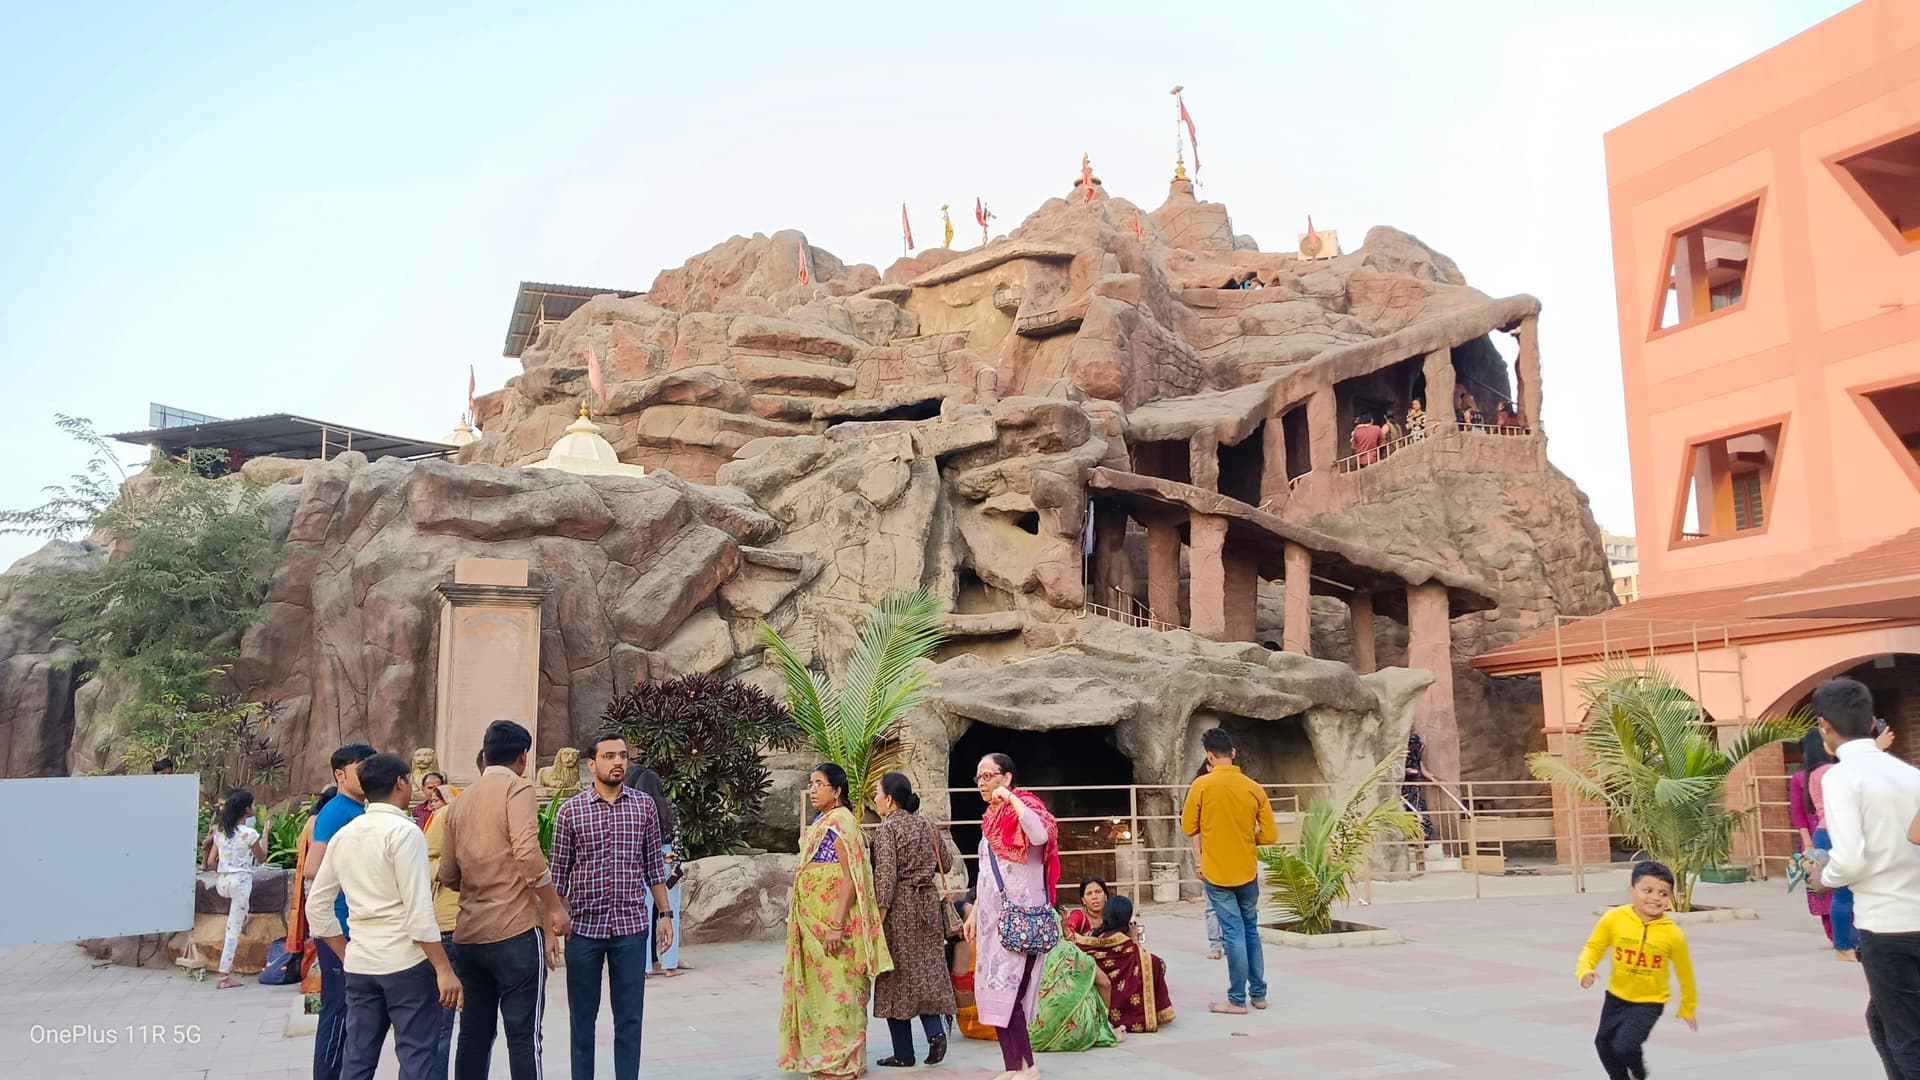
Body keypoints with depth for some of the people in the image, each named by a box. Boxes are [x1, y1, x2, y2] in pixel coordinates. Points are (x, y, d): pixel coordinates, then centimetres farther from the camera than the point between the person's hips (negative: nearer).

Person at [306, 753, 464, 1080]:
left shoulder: (342, 836, 10)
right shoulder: (404, 832, -12)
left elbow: (317, 906, 14)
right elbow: (419, 910, -17)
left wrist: (347, 956, 19)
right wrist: (444, 969, -15)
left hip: (359, 965, 7)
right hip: (406, 964, -7)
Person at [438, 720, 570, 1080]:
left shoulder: (460, 801, 13)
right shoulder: (517, 788, -6)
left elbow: (447, 875, 16)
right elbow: (527, 852, -20)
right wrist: (555, 907, -12)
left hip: (468, 934, 6)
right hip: (515, 930, -6)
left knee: (474, 1033, 12)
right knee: (523, 1033, -2)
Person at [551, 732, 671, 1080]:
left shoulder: (645, 806, 3)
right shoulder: (570, 810, -2)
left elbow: (654, 865, 8)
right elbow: (559, 872, 2)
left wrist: (664, 913, 5)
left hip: (631, 926, 1)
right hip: (583, 926, -1)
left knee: (630, 1017, 6)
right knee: (582, 1016, 10)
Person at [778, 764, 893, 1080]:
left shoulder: (840, 822, -15)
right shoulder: (821, 822, 12)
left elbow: (851, 878, -20)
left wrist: (837, 925, -24)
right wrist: (794, 911, 20)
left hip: (833, 918, -9)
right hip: (814, 918, 9)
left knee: (836, 987, -3)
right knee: (819, 985, 13)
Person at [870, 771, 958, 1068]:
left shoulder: (887, 829, -11)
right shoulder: (927, 825, 9)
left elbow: (885, 875, -18)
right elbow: (944, 864, 17)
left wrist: (879, 915, -18)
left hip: (899, 905, -6)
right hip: (928, 902, 6)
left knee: (897, 975, 2)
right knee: (926, 970, 13)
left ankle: (904, 1053, 7)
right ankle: (936, 1031, -5)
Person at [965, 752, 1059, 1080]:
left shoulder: (1023, 807, -11)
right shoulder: (992, 817, 14)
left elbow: (1041, 835, -34)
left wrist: (1011, 798, -25)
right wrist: (974, 912, 21)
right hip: (994, 916, 9)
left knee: (1006, 991, -10)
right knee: (995, 993, 8)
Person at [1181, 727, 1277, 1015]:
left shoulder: (1202, 785, -11)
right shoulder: (1254, 788, -2)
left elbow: (1188, 828, -2)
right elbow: (1270, 835, 0)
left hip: (1217, 873, -3)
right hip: (1248, 872, 3)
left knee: (1234, 934, 0)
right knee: (1251, 931, 16)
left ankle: (1237, 1000, 4)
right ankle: (1258, 994, 22)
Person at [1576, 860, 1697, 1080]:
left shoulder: (1673, 934, -21)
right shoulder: (1614, 919, -19)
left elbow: (1684, 972, -4)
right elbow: (1594, 946, -4)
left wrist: (1687, 1008, 9)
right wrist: (1585, 969, -24)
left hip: (1649, 1002, -3)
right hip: (1616, 995, 3)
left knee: (1624, 1046, -17)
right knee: (1603, 1042, 17)